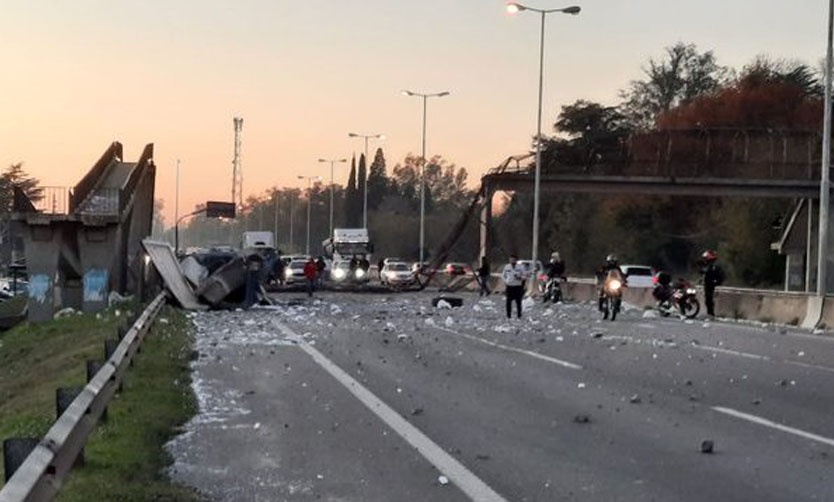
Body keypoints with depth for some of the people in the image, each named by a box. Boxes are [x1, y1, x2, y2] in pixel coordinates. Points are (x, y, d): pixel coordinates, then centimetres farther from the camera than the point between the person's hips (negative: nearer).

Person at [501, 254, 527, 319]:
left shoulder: (520, 267, 0)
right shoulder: (507, 267, 6)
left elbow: (525, 275, 3)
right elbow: (503, 275, 17)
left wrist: (520, 278, -17)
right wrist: (505, 281, 1)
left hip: (518, 287, -2)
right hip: (509, 286, 2)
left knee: (518, 302, -1)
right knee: (508, 302, 0)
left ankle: (519, 315, 7)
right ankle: (508, 315, 8)